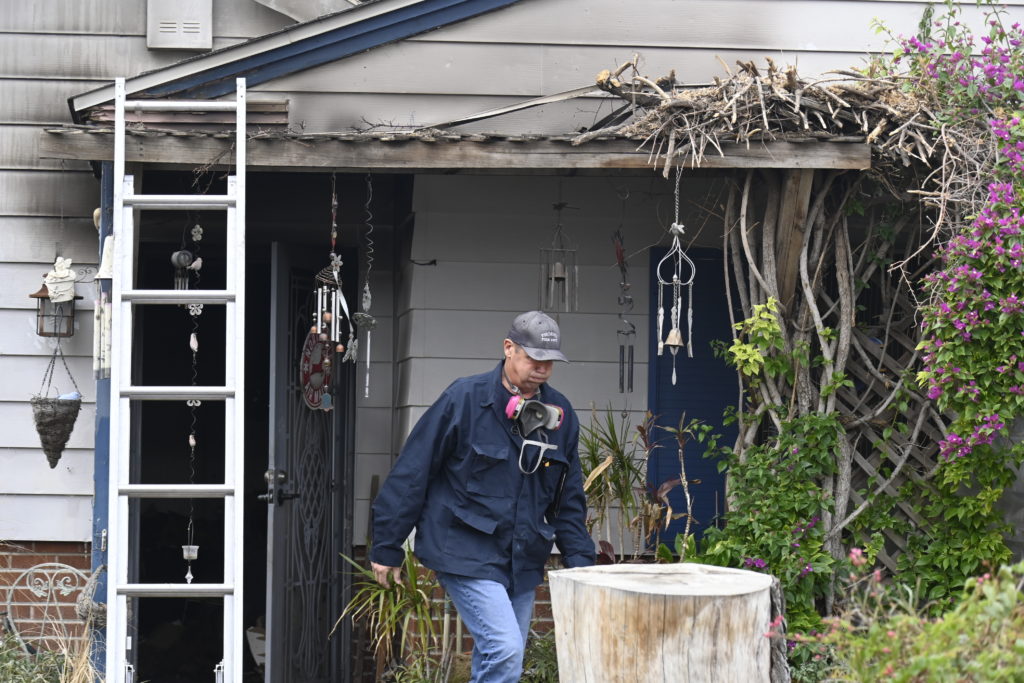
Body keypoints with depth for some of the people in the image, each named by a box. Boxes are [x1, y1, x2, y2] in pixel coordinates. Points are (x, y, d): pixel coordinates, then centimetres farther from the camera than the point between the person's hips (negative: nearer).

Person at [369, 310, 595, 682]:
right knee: (505, 650, -20)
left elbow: (569, 499, 15)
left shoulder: (560, 414, 6)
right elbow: (411, 474, -7)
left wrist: (580, 562, 6)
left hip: (522, 562, 6)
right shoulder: (463, 400, -10)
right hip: (466, 554, -6)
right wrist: (387, 547, -6)